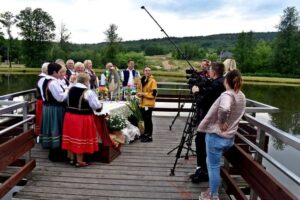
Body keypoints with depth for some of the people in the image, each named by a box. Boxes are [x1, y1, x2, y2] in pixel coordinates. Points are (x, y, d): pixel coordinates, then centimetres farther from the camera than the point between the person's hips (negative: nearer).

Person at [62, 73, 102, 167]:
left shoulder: (71, 89, 6)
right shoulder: (88, 92, -15)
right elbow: (97, 107, -11)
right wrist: (100, 106, 10)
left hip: (69, 116, 7)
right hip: (83, 118, -6)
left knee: (72, 136, 14)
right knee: (80, 138, 3)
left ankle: (71, 158, 28)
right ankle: (79, 161, 13)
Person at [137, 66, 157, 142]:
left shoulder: (152, 81, -11)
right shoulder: (141, 80, 12)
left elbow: (154, 94, -17)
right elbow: (139, 88, 24)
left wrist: (143, 94, -17)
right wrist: (139, 93, 1)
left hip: (149, 104, -7)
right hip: (142, 103, 7)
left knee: (148, 119, -5)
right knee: (145, 119, 17)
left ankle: (149, 136, 1)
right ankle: (146, 133, 31)